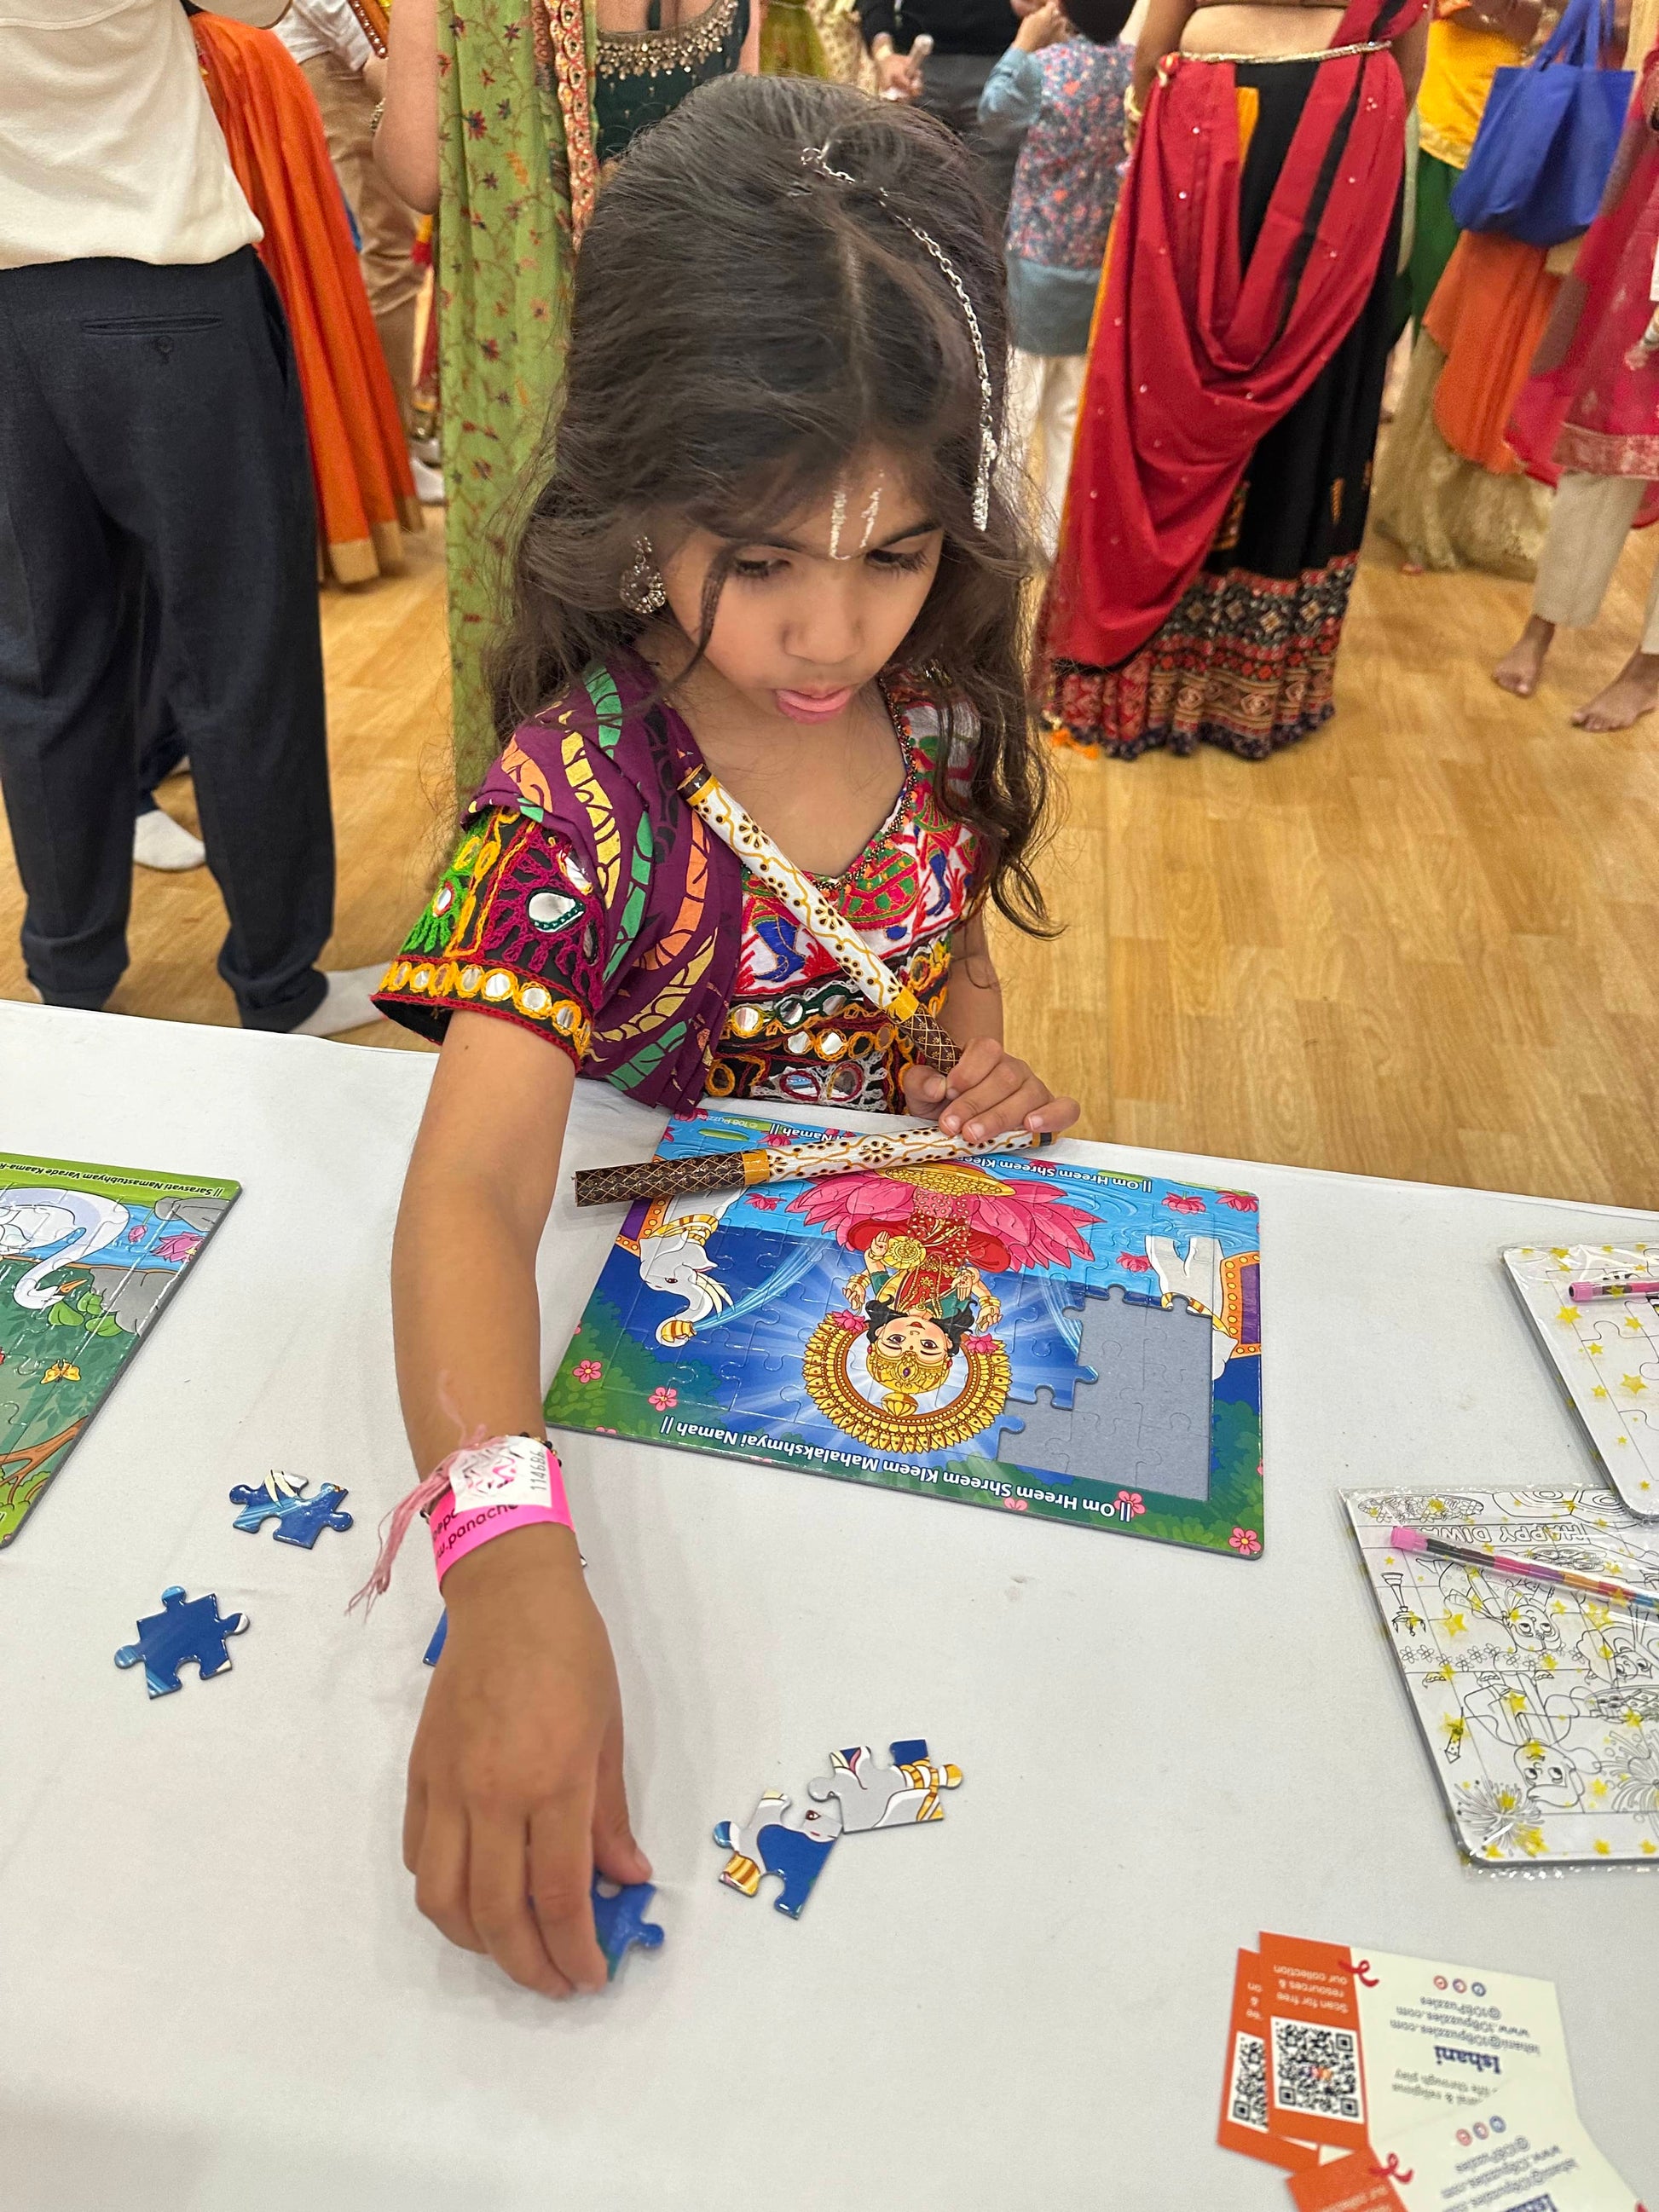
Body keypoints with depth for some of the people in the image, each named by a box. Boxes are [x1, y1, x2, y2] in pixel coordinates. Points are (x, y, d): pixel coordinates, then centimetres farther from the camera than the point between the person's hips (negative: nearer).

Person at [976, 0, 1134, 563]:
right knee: (1075, 411, 15)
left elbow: (992, 118, 0)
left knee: (1009, 406, 6)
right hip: (1105, 271, 5)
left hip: (1038, 270, -5)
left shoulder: (1043, 67, -16)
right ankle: (1060, 534, 22)